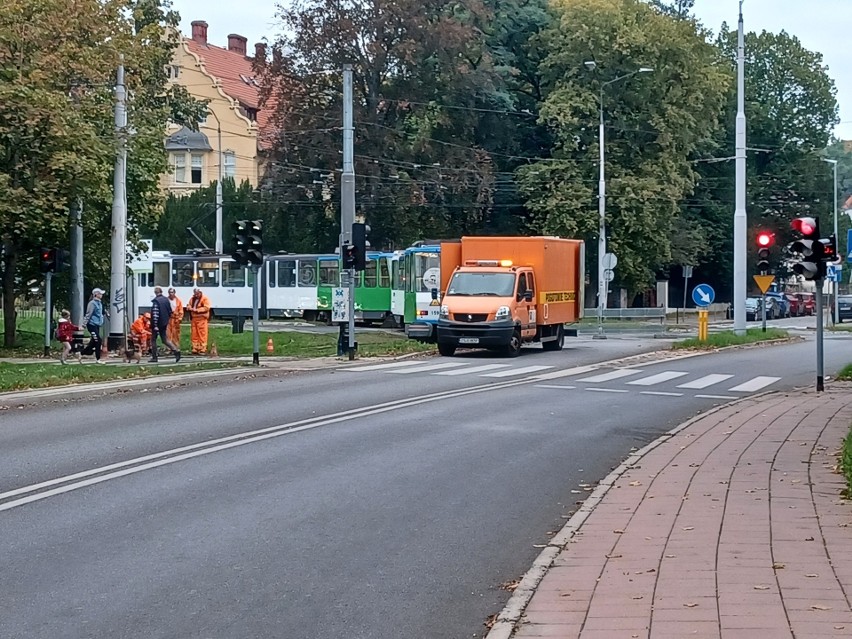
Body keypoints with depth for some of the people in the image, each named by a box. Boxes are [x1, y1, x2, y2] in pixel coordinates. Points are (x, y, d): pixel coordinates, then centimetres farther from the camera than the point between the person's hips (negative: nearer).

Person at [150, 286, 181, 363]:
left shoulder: (156, 301, -17)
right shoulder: (166, 300, 6)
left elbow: (155, 314, -22)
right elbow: (170, 311, 12)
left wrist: (155, 325, -21)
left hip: (157, 324, -7)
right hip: (164, 323, 7)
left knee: (153, 339, 8)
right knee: (165, 339, 11)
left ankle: (154, 357, 10)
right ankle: (176, 350, -8)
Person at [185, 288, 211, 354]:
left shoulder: (205, 299, -4)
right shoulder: (192, 299, 17)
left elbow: (206, 308, -13)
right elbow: (188, 306, 20)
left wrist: (197, 310, -17)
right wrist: (190, 308, -5)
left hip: (201, 319, -6)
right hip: (193, 319, 6)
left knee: (202, 335, -8)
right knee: (194, 335, 6)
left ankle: (202, 349, -6)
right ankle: (195, 349, 12)